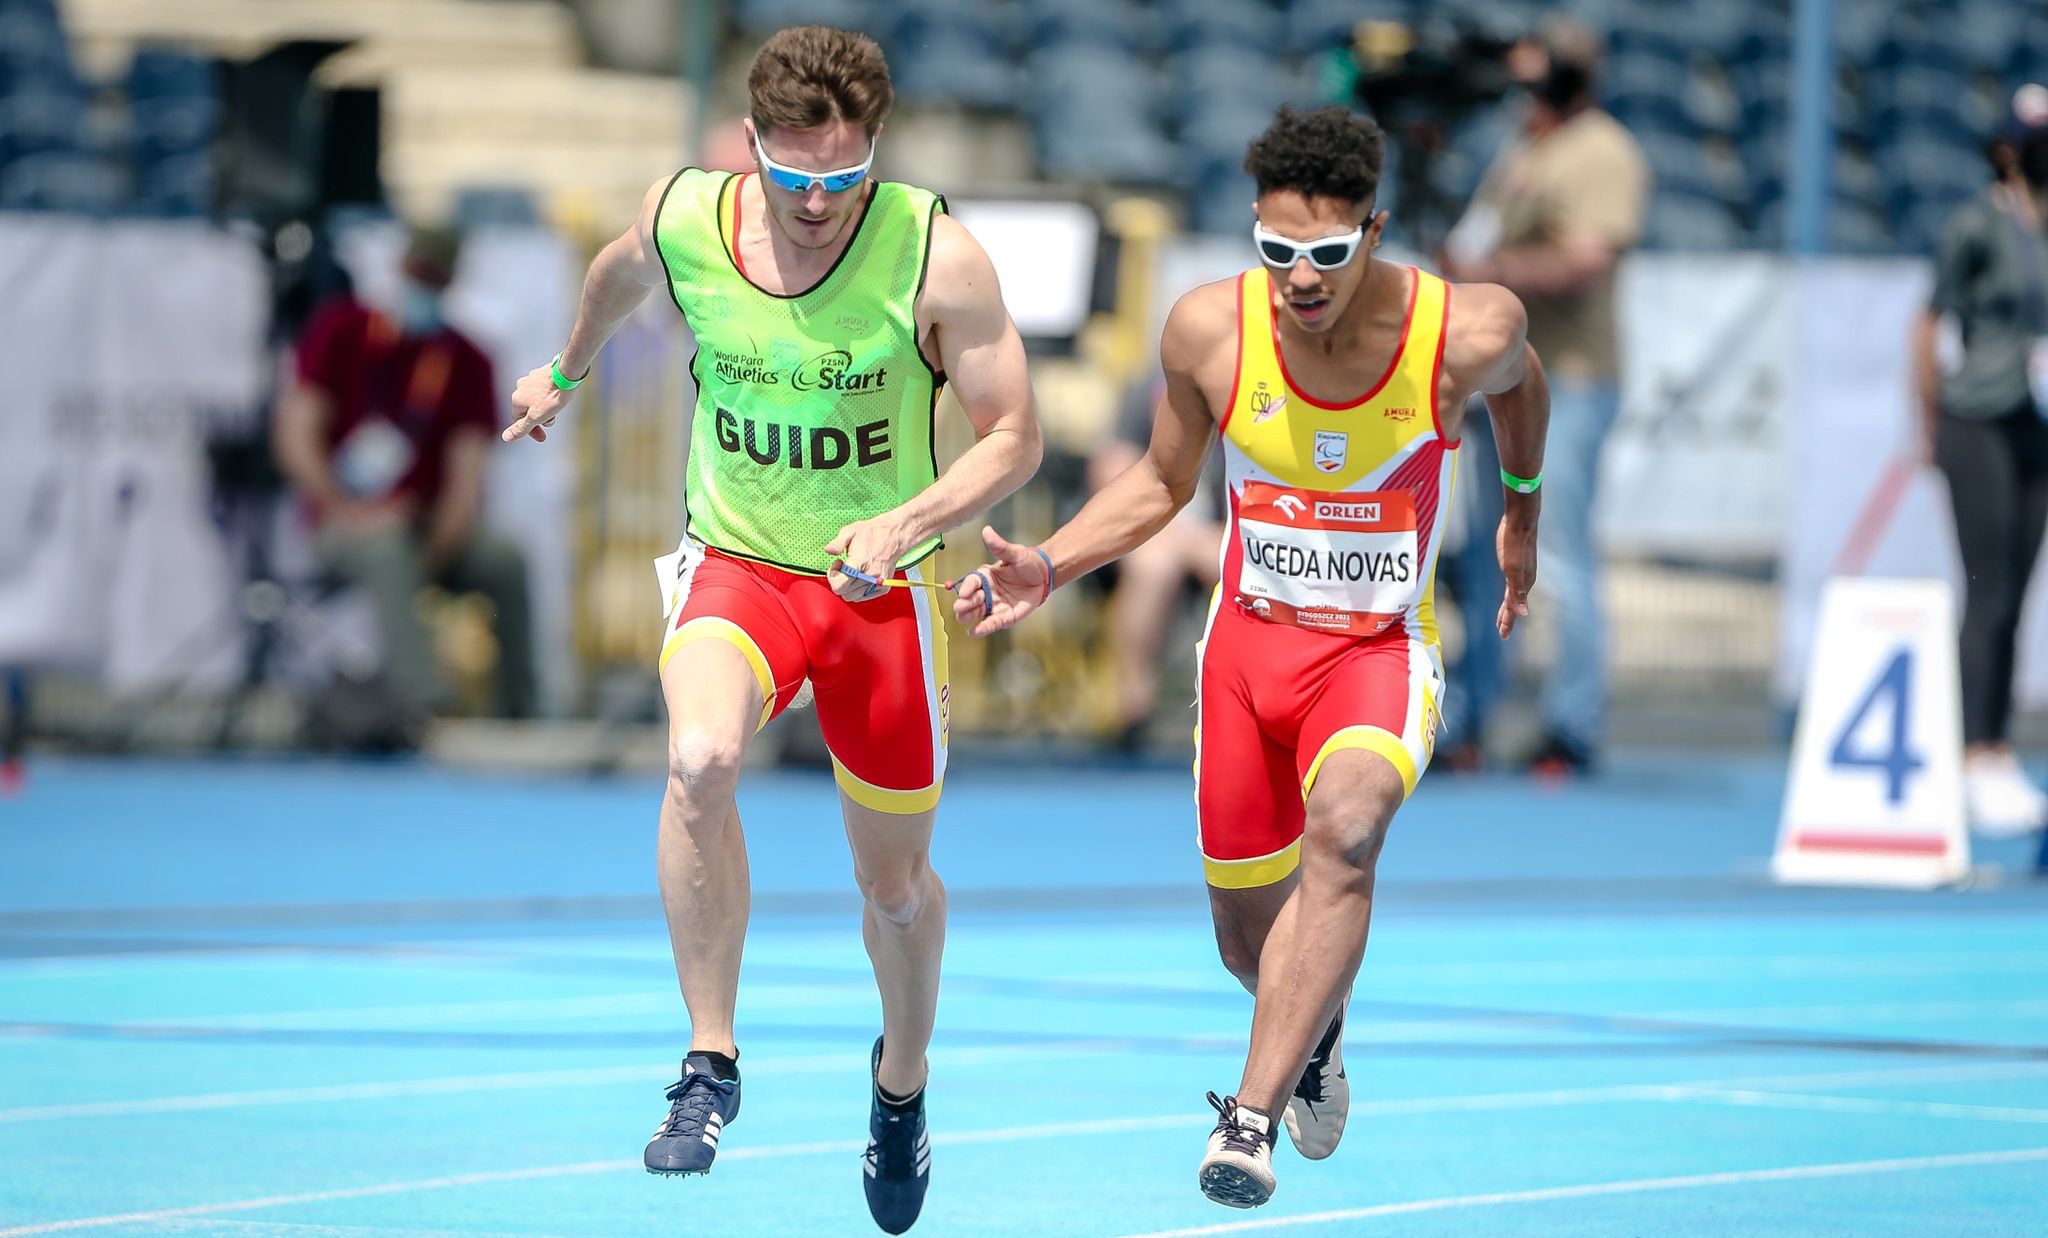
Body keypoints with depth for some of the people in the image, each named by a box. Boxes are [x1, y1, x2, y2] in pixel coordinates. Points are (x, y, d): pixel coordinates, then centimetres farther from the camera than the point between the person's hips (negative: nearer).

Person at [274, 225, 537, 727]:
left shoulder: (467, 363, 3)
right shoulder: (341, 329, 0)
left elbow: (467, 478, -6)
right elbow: (296, 439, -6)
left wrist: (435, 549, -22)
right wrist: (348, 511, -19)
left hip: (426, 522, 3)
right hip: (343, 519, -3)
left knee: (505, 563, -27)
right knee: (388, 556, -37)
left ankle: (521, 718, -24)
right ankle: (422, 706, -53)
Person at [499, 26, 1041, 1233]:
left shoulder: (936, 257, -19)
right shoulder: (681, 220, -12)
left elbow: (1015, 436, -13)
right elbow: (621, 276, 14)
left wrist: (905, 524, -29)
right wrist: (568, 371, 32)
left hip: (878, 588, 0)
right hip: (735, 564, 0)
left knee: (896, 879, 12)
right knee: (701, 760, -32)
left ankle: (903, 1080, 43)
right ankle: (711, 1064, -22)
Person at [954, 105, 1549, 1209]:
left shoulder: (1466, 333, -17)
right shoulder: (1209, 330, -12)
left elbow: (1521, 383, 10)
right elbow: (1161, 484, 7)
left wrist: (1522, 511, 24)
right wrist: (1047, 567, -7)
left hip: (1382, 651, -3)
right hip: (1248, 640, 3)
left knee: (1343, 826, -34)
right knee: (1249, 939, 10)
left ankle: (1251, 1117, -34)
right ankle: (1317, 1031, 49)